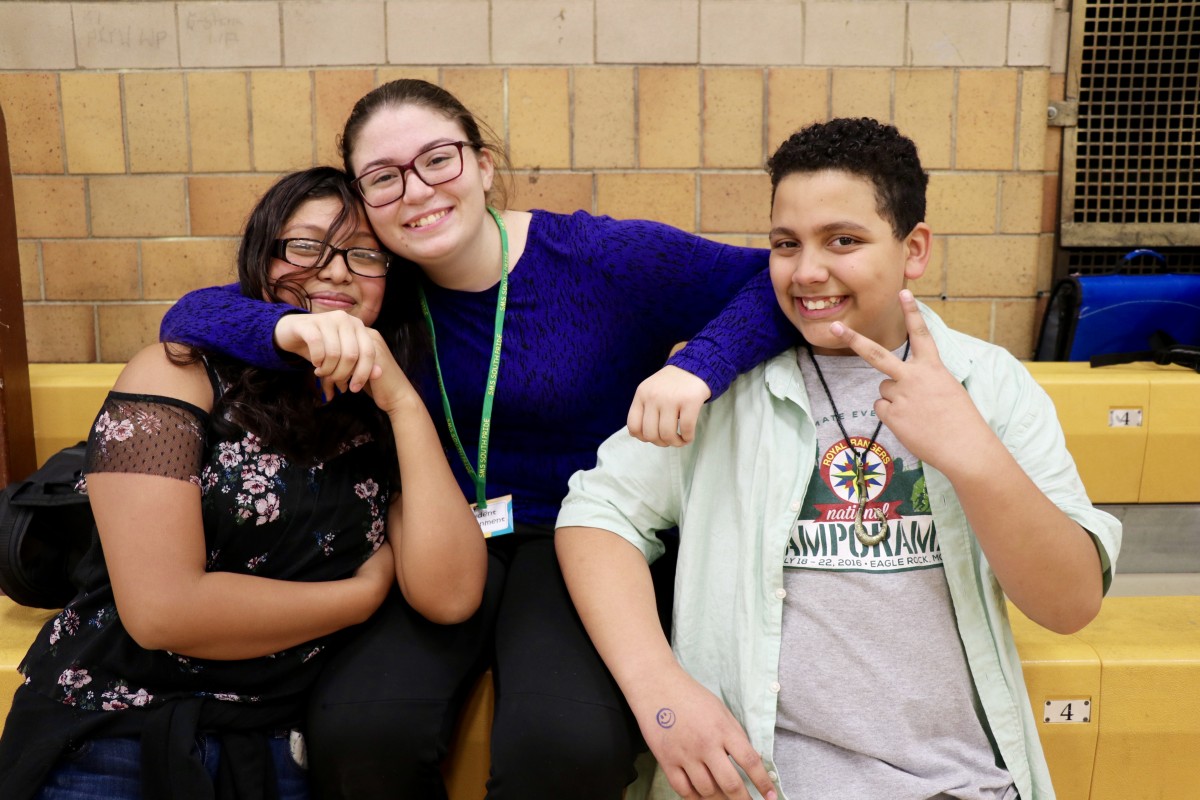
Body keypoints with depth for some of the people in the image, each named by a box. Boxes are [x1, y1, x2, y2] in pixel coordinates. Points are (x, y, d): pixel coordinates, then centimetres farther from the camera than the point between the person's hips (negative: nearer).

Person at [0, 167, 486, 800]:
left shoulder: (384, 422, 3)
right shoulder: (176, 376, -6)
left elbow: (449, 596, -12)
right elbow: (161, 608, -17)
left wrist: (404, 400, -13)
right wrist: (368, 592, -9)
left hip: (278, 746, 3)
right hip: (114, 734, -2)